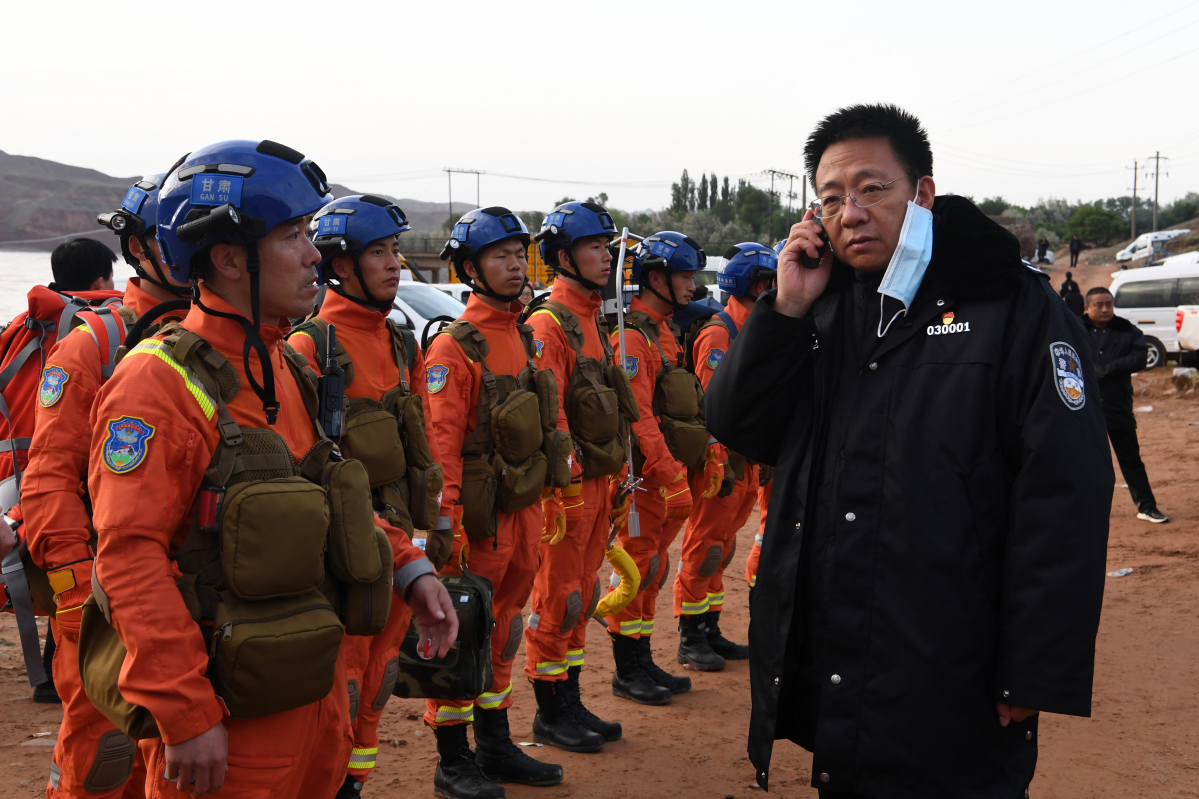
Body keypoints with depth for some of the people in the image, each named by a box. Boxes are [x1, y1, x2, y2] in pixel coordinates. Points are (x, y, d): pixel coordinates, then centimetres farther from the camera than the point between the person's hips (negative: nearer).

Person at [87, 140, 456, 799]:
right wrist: (186, 716, -23)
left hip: (317, 685, 8)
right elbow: (129, 556, -22)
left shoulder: (286, 368, 10)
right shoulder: (159, 382, -18)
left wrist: (409, 569, 4)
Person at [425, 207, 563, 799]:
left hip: (523, 511, 8)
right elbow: (442, 445, -16)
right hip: (479, 520, -8)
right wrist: (447, 529, -20)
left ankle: (495, 745, 30)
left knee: (502, 629, 17)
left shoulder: (526, 338, 12)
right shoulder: (454, 347, -12)